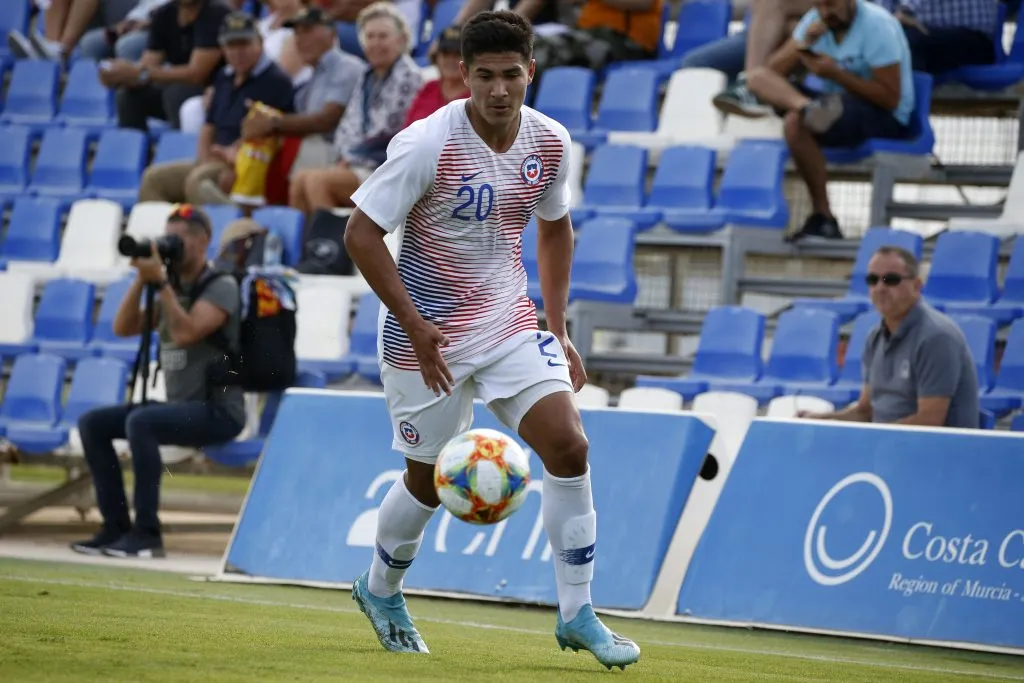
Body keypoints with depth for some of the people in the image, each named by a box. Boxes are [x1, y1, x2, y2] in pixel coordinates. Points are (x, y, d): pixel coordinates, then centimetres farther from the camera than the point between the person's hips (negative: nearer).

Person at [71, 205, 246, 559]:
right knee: (92, 423, -3)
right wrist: (142, 279, -3)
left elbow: (186, 333, -23)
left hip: (217, 410, -8)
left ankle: (146, 533, -30)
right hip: (178, 404, 9)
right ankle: (116, 526, -5)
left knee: (140, 422, -33)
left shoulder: (221, 287, -9)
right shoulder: (172, 290, 15)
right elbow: (123, 328, 7)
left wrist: (160, 282, -20)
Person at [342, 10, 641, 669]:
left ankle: (577, 613, -3)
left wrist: (559, 329, 12)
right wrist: (415, 325, -21)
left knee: (569, 446, -12)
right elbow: (361, 233, -16)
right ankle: (381, 589, 37)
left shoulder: (550, 141, -3)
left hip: (511, 321, 4)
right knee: (429, 478, 7)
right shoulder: (428, 143, -19)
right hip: (428, 332, -4)